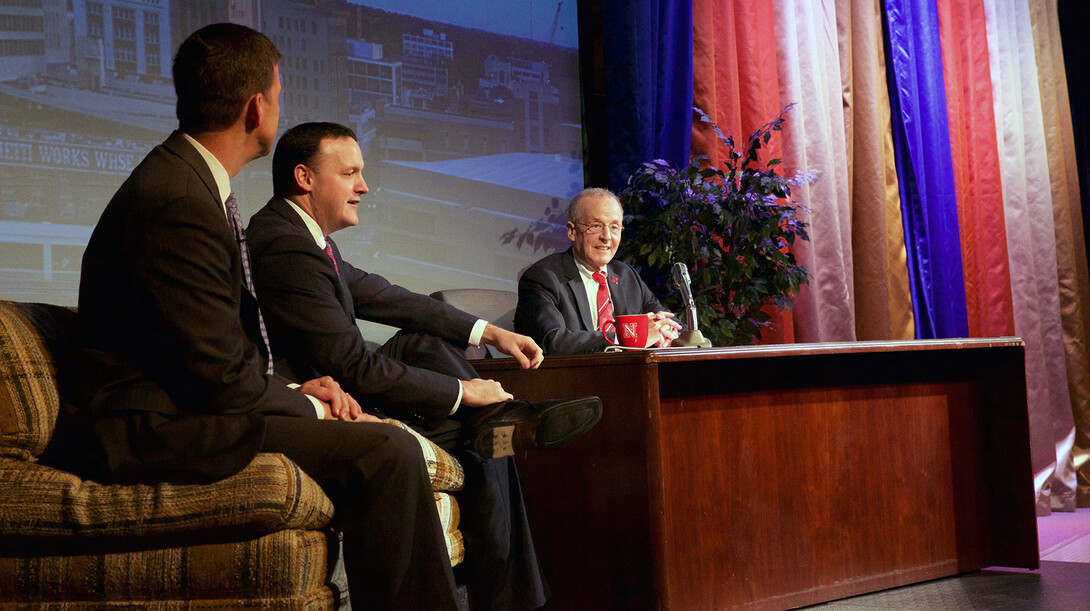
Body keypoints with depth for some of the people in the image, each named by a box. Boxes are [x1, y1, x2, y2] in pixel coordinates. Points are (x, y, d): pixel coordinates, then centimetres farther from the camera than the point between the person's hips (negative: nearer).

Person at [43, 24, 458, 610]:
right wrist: (306, 406, -4)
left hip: (185, 402, 11)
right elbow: (220, 377, -20)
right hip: (149, 428, -11)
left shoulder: (188, 178, 12)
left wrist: (296, 388, 4)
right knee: (385, 452, -22)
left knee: (381, 433, 12)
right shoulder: (178, 202, -21)